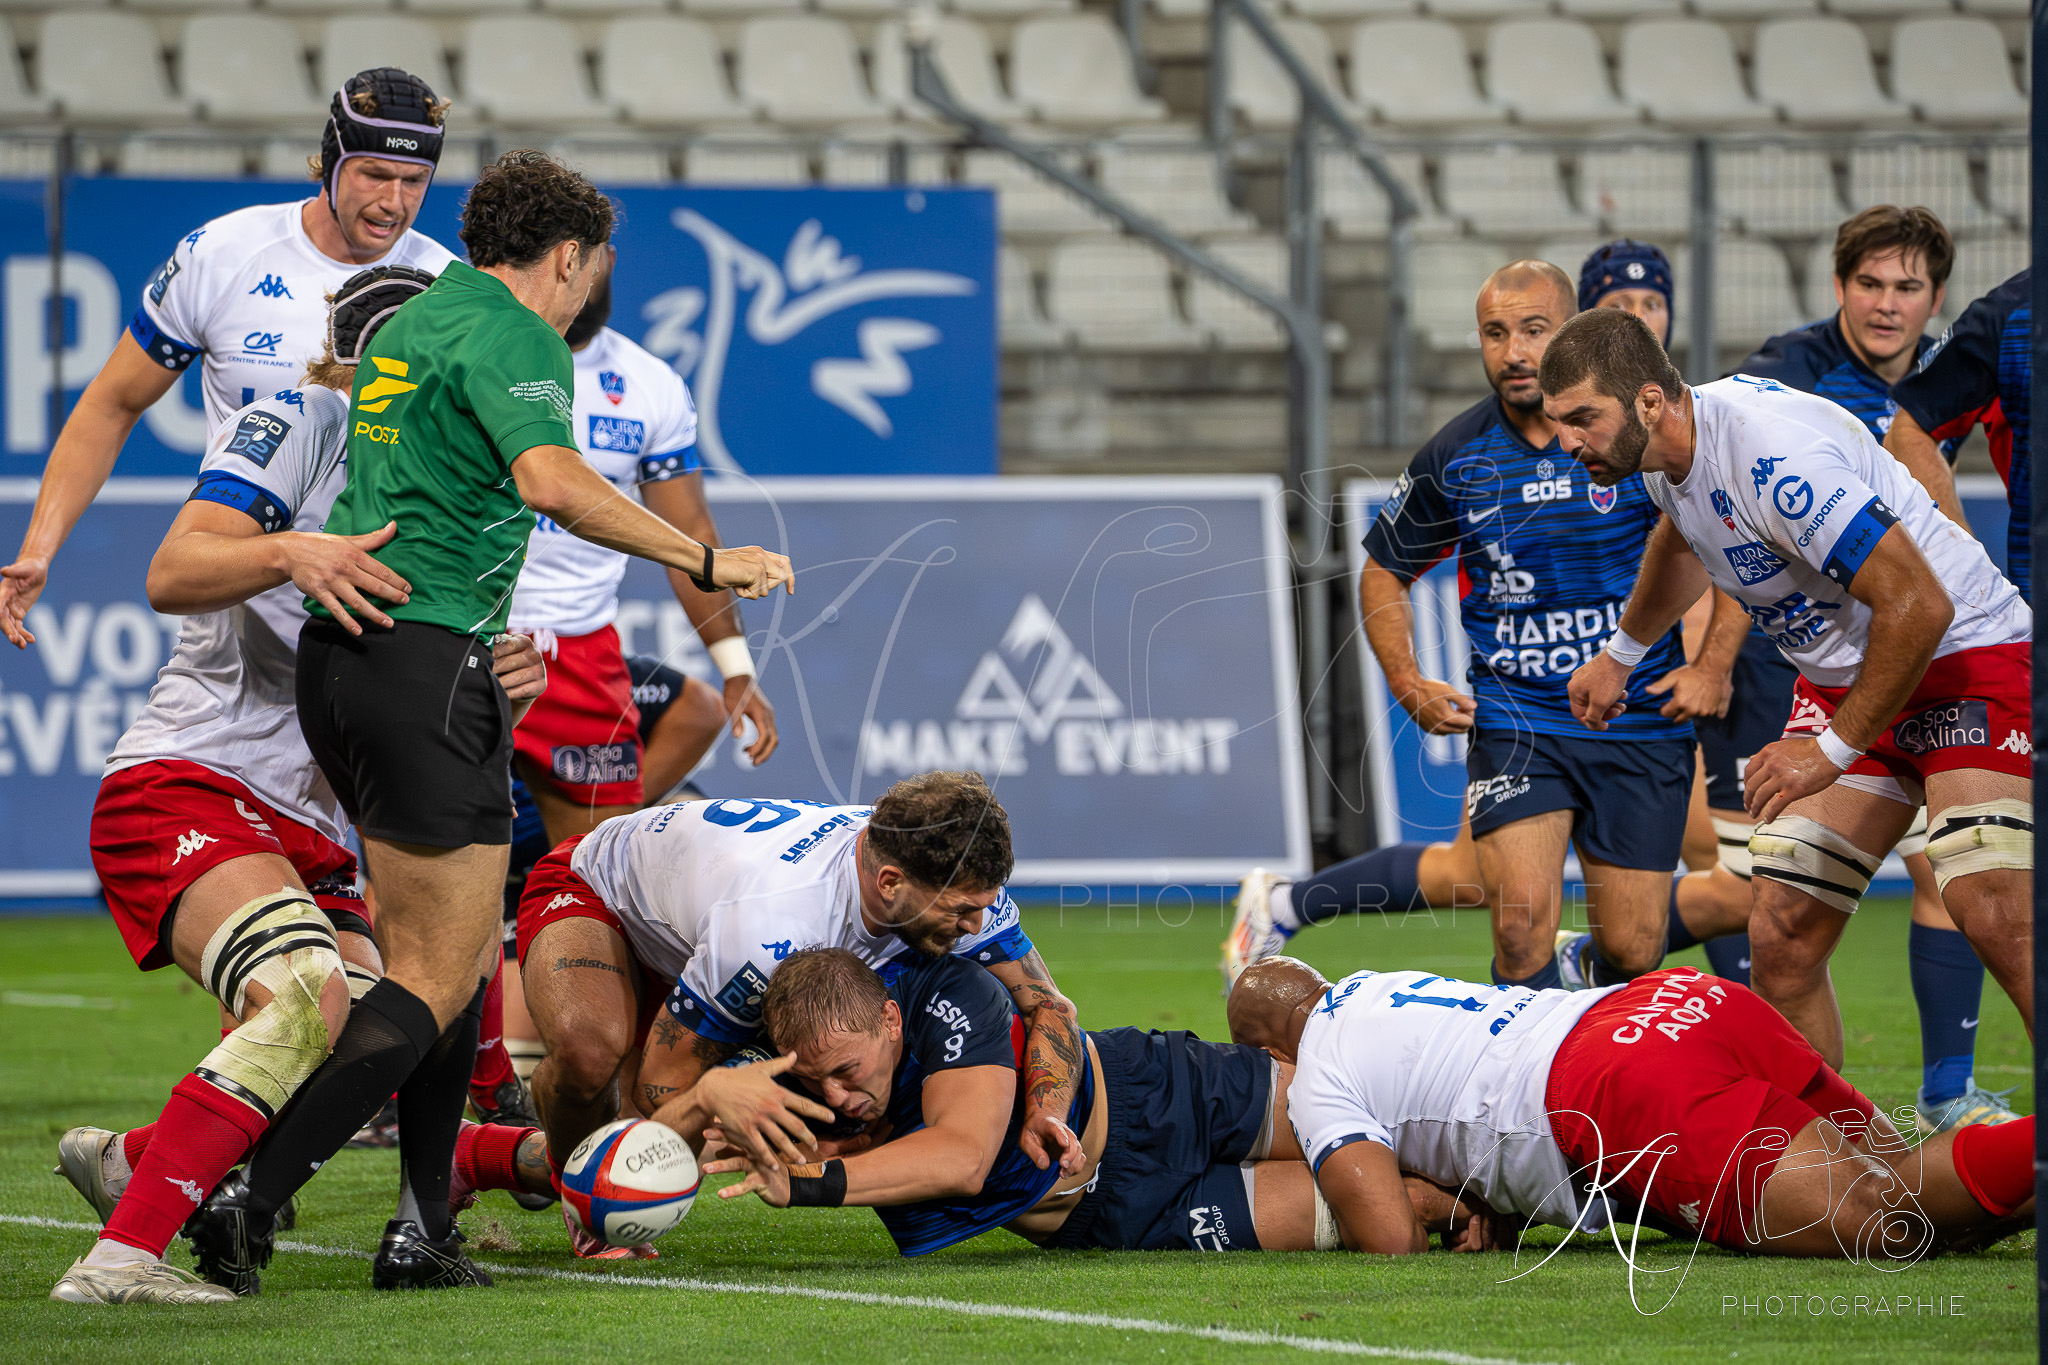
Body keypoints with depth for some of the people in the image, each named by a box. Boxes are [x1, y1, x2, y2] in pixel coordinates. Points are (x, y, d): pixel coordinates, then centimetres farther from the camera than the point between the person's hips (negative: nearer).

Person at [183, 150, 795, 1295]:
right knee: (436, 980, -7)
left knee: (461, 955, 15)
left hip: (338, 651, 10)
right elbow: (554, 482, -27)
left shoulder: (412, 323, 20)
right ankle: (248, 1199, -16)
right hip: (429, 661, -10)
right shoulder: (515, 340, -9)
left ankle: (422, 1232, 12)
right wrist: (706, 560, -24)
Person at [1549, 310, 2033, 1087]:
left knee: (1994, 918, -26)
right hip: (1838, 677, 9)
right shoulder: (1662, 452, 1)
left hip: (1964, 653, -9)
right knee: (1783, 938, -2)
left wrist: (1834, 750, -22)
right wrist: (1620, 654, 37)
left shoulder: (1778, 457, -28)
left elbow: (1918, 606, -29)